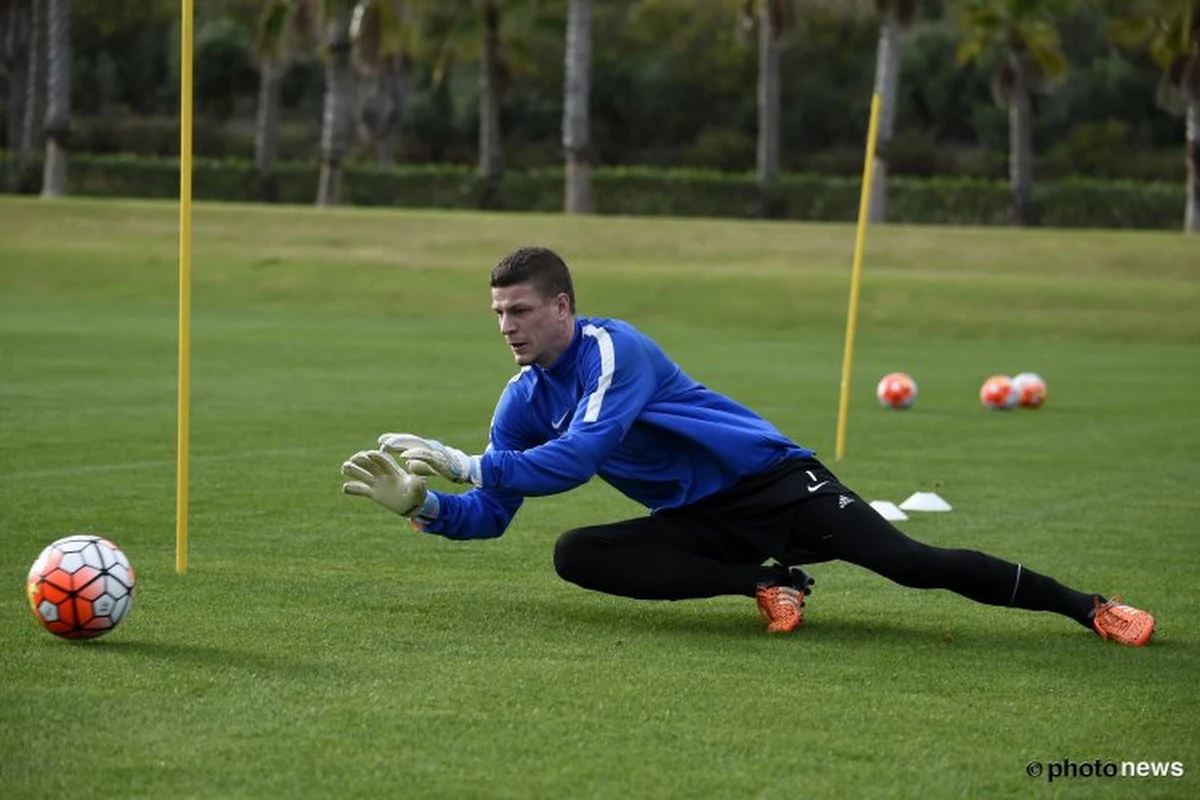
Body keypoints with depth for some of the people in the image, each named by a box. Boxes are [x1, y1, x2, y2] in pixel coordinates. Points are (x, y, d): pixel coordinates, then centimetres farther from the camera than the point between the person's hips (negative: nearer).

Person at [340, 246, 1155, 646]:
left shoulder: (612, 349, -19)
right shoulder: (524, 402, 4)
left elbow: (579, 458, -31)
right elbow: (490, 514, 5)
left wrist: (469, 465, -28)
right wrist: (423, 503, -14)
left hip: (771, 485, -7)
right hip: (698, 522, 7)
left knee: (910, 562, -22)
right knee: (576, 556, -17)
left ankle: (1090, 607, -12)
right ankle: (766, 584, -11)